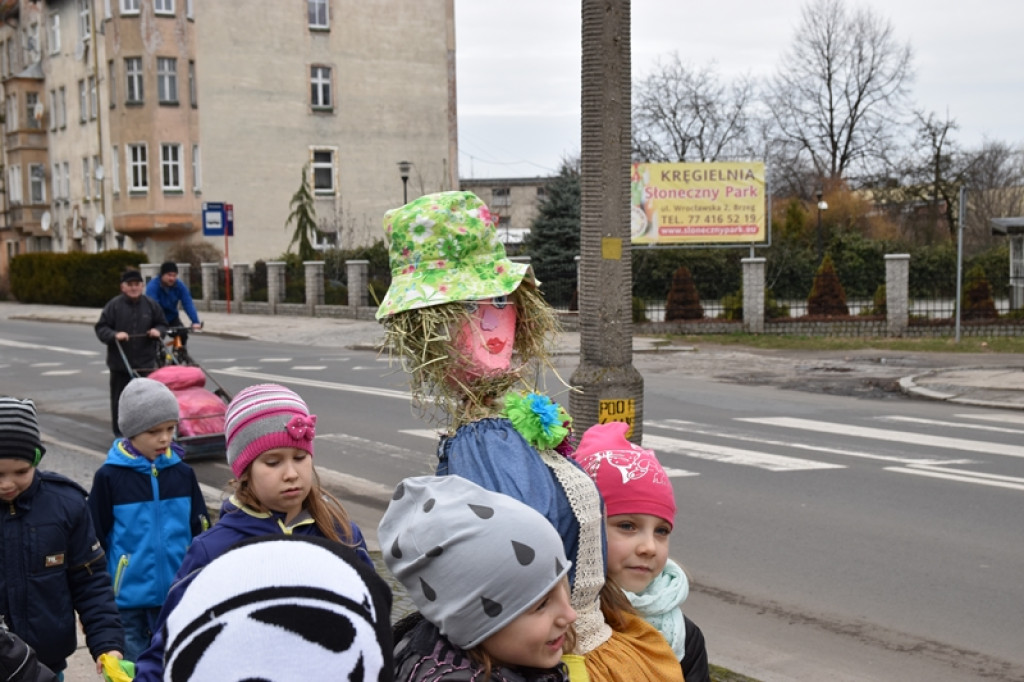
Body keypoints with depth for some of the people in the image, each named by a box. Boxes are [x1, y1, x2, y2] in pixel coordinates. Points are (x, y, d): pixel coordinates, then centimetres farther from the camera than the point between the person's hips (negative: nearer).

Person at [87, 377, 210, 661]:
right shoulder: (109, 478, -6)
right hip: (128, 599, -2)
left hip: (178, 598, 2)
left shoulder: (183, 474, 1)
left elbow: (200, 533, 9)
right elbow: (93, 542, -1)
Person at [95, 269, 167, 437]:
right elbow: (101, 328, -2)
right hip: (120, 362, -2)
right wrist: (115, 335, -20)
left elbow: (162, 324, 17)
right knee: (120, 398, 5)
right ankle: (119, 433, 16)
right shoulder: (114, 305, -4)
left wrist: (158, 331, -5)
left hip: (145, 362, 2)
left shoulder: (151, 304, 6)